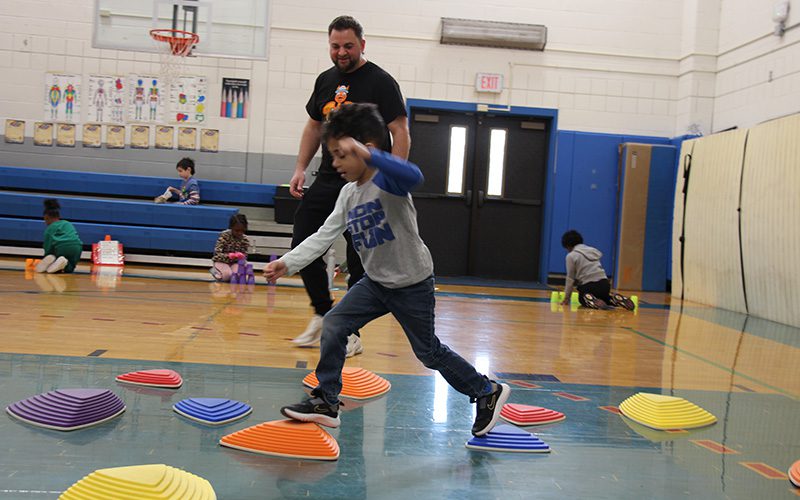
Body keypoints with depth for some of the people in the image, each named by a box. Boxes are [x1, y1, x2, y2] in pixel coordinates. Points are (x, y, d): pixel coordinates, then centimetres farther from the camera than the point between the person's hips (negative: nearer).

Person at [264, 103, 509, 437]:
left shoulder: (387, 179, -23)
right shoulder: (348, 193, 2)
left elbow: (414, 176, -48)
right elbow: (324, 236, 0)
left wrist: (367, 154, -57)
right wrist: (288, 263, -10)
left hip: (412, 284, -7)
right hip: (376, 281, 7)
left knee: (428, 352, 6)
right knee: (333, 325, -3)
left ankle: (487, 392, 27)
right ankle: (325, 403, 9)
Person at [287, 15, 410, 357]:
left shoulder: (381, 82, -7)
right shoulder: (325, 80, 12)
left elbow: (401, 133, -11)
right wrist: (300, 169, 12)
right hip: (327, 179, 7)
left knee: (359, 262, -2)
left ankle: (351, 333, 11)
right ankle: (324, 315, 24)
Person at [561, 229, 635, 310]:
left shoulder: (571, 256, 0)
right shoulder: (593, 251, 19)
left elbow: (570, 279, 1)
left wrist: (566, 298, 8)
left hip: (588, 286, -6)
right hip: (604, 283, 6)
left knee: (583, 299, 24)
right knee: (603, 296, 35)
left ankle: (594, 302, -10)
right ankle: (617, 299, 3)